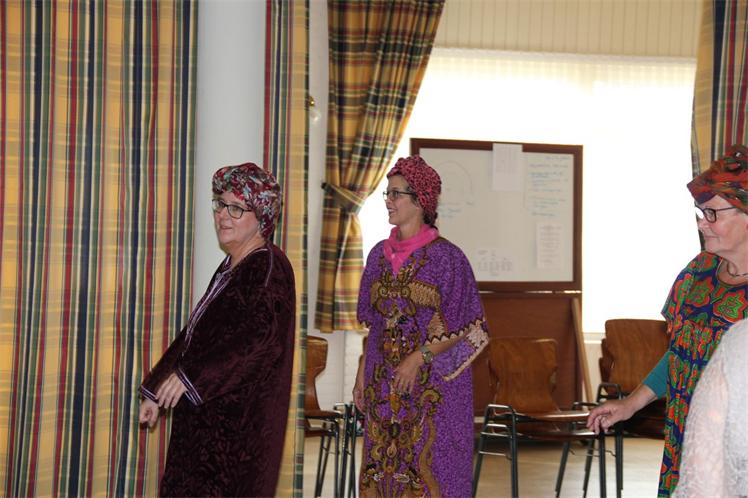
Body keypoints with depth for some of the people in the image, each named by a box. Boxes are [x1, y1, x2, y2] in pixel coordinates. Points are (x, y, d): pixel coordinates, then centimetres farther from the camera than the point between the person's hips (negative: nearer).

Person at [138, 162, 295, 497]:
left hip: (240, 417, -9)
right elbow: (194, 334, 20)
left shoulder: (268, 266, -11)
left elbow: (262, 334, -24)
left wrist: (190, 375, -25)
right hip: (206, 414, 9)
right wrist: (155, 391, 17)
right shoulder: (230, 267, 16)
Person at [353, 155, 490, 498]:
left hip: (433, 386, -5)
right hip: (384, 385, 6)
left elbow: (465, 329, -8)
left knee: (428, 470, -3)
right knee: (384, 470, 7)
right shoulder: (380, 254, 9)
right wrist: (362, 375, 10)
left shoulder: (446, 257, -9)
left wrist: (419, 357, -17)